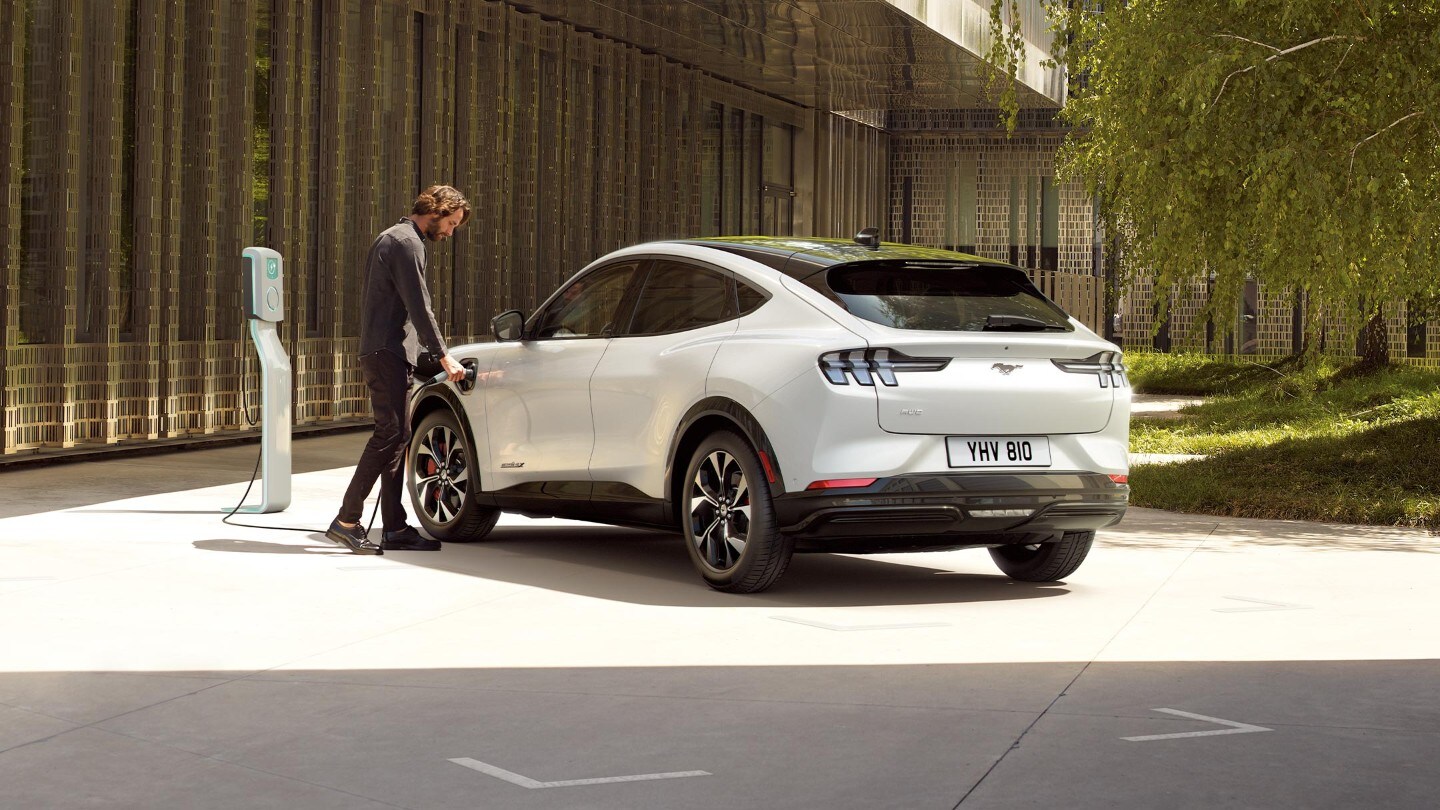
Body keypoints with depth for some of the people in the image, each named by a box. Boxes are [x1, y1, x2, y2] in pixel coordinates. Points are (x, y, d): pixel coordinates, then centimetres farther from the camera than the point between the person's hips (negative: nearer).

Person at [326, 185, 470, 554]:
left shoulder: (394, 238, 23)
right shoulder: (406, 242, -11)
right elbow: (419, 307, -16)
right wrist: (444, 356, -13)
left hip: (387, 353, 11)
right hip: (387, 353, -11)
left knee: (397, 435, 8)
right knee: (390, 433, -15)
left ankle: (394, 529, 7)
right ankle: (347, 520, -17)